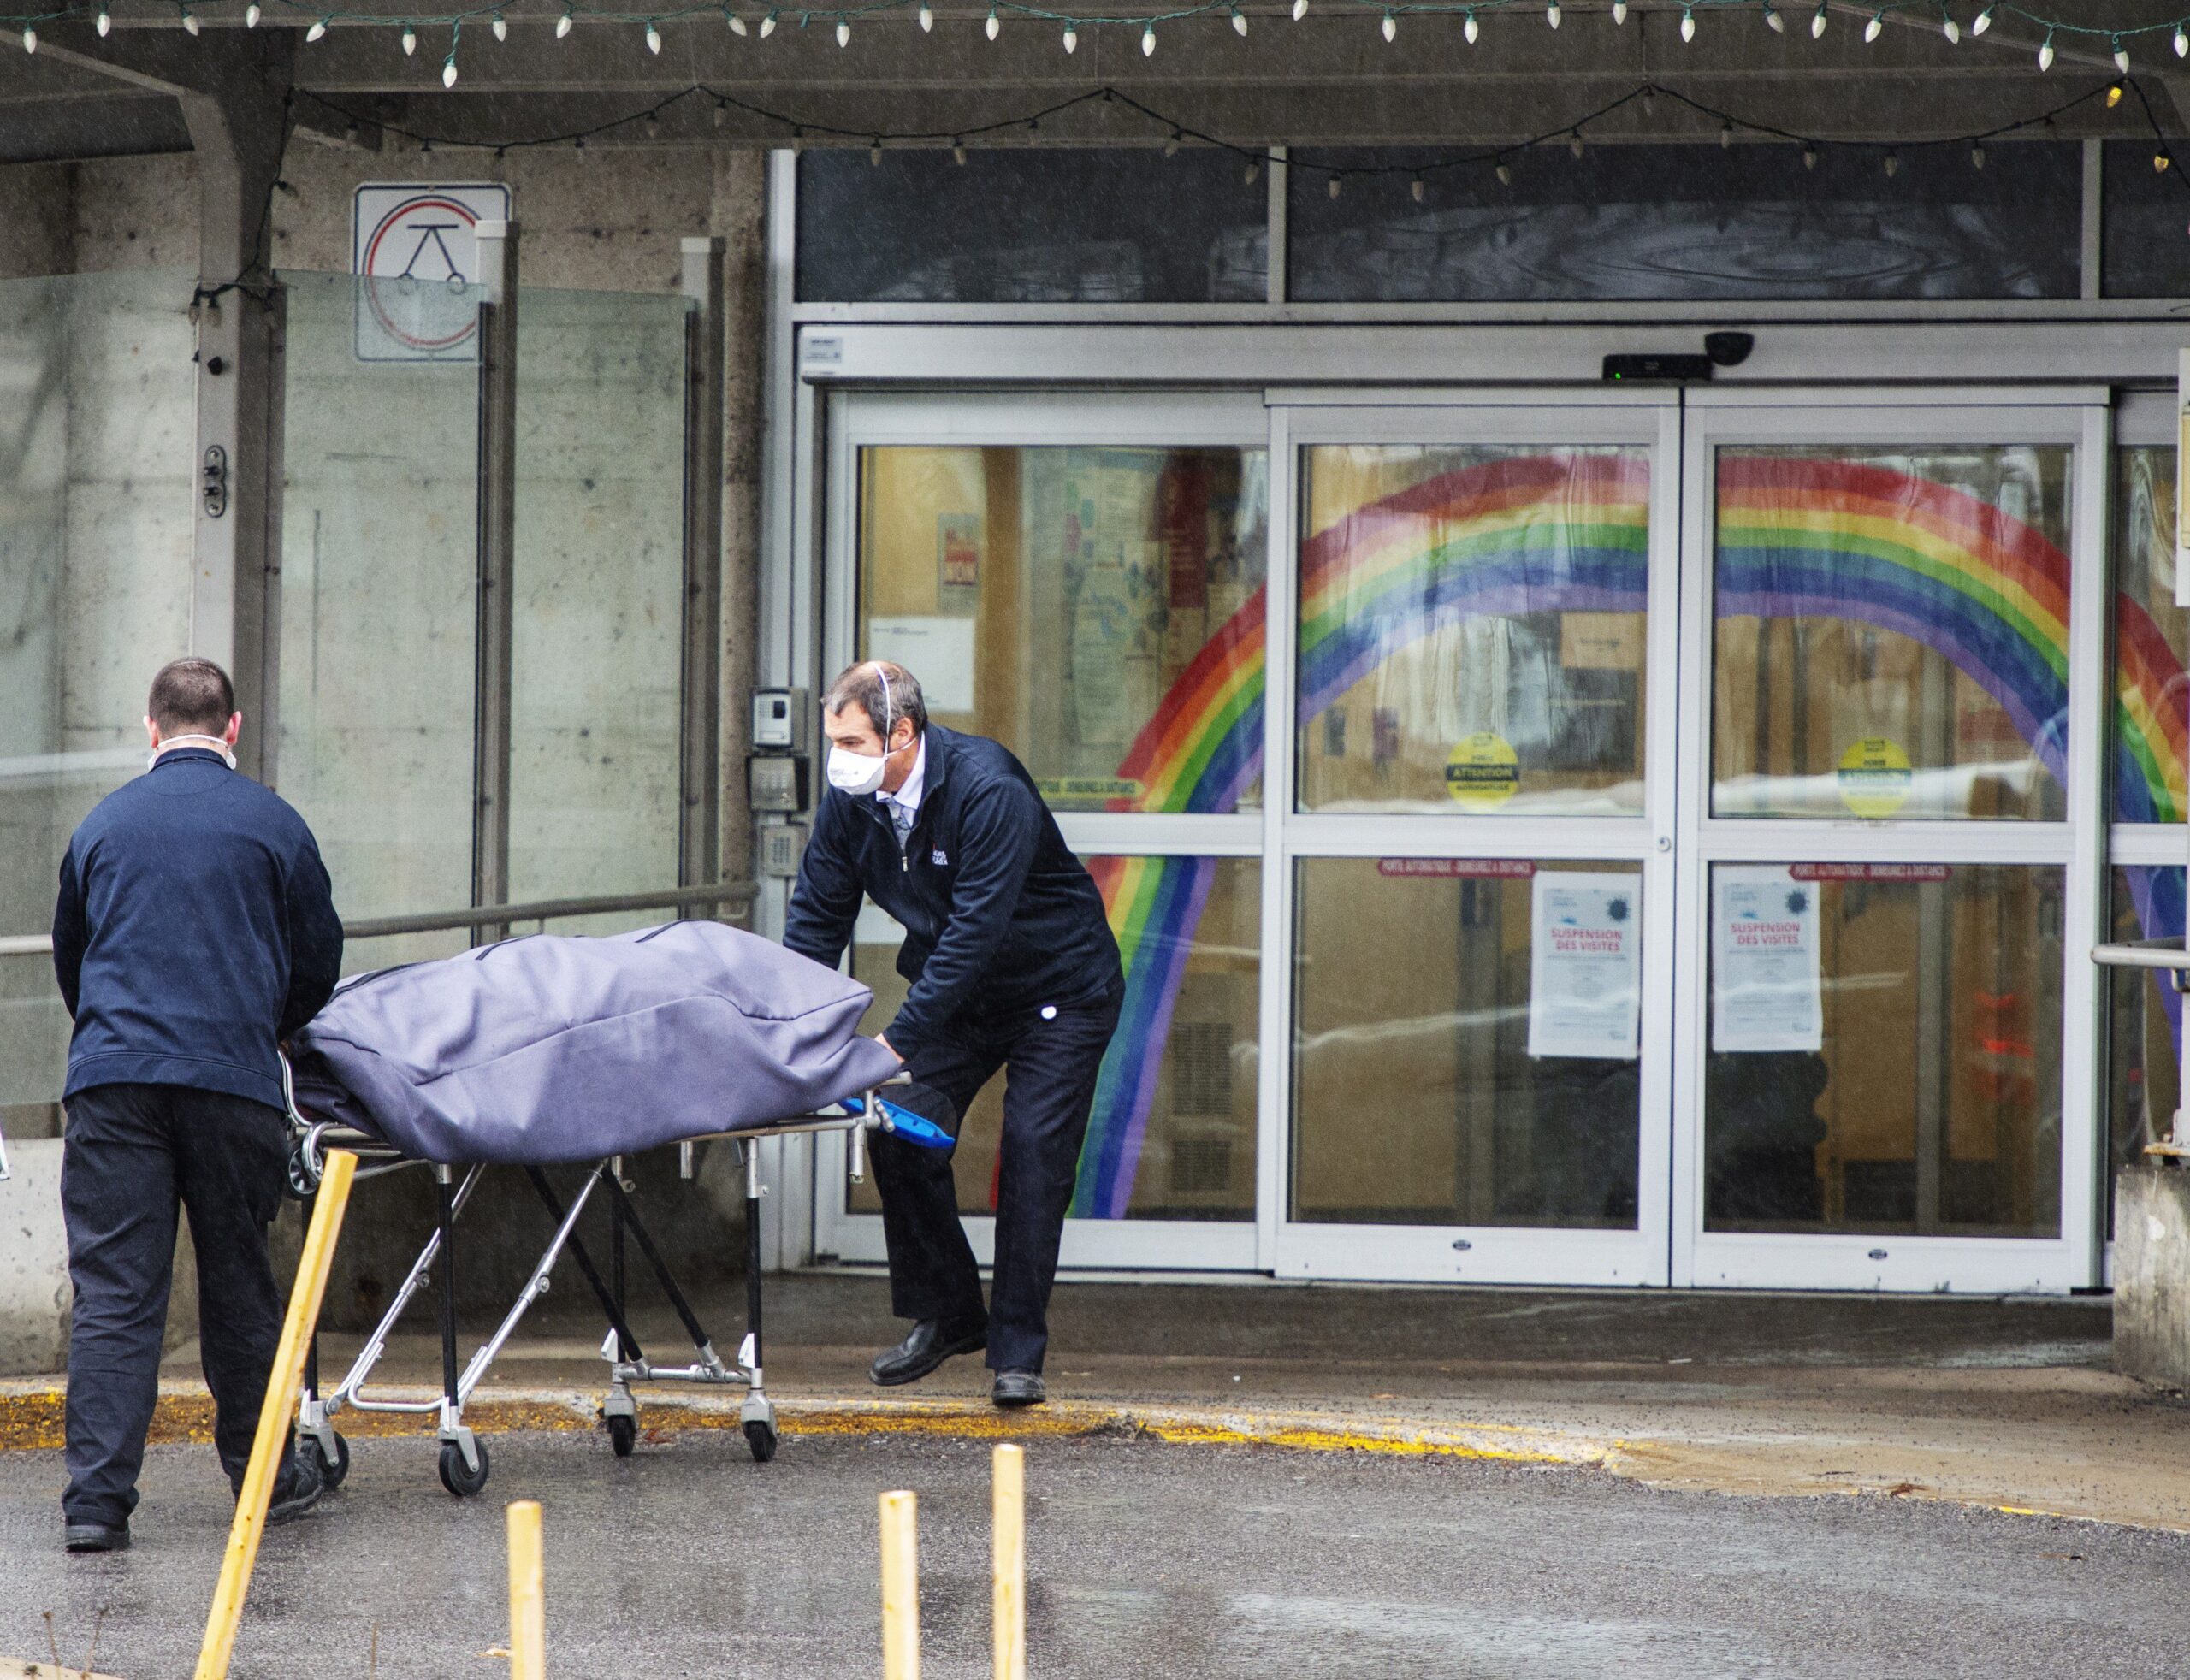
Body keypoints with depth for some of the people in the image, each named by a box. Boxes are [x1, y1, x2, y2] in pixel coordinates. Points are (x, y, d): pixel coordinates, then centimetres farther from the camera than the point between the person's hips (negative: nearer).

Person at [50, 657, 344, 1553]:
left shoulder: (102, 824, 13)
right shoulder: (272, 824, 5)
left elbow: (68, 955, 24)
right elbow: (318, 960, 12)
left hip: (111, 1077, 1)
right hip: (233, 1078, -1)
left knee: (111, 1292, -2)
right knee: (238, 1283, 11)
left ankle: (96, 1497, -10)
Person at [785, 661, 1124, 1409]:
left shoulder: (988, 788, -32)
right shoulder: (850, 799, -11)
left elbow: (977, 928, -35)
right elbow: (817, 914, -3)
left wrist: (898, 1038, -39)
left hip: (1061, 989, -6)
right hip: (952, 989, 6)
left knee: (1033, 1151, -13)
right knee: (899, 1134, -6)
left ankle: (1016, 1353, -6)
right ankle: (945, 1313, 11)